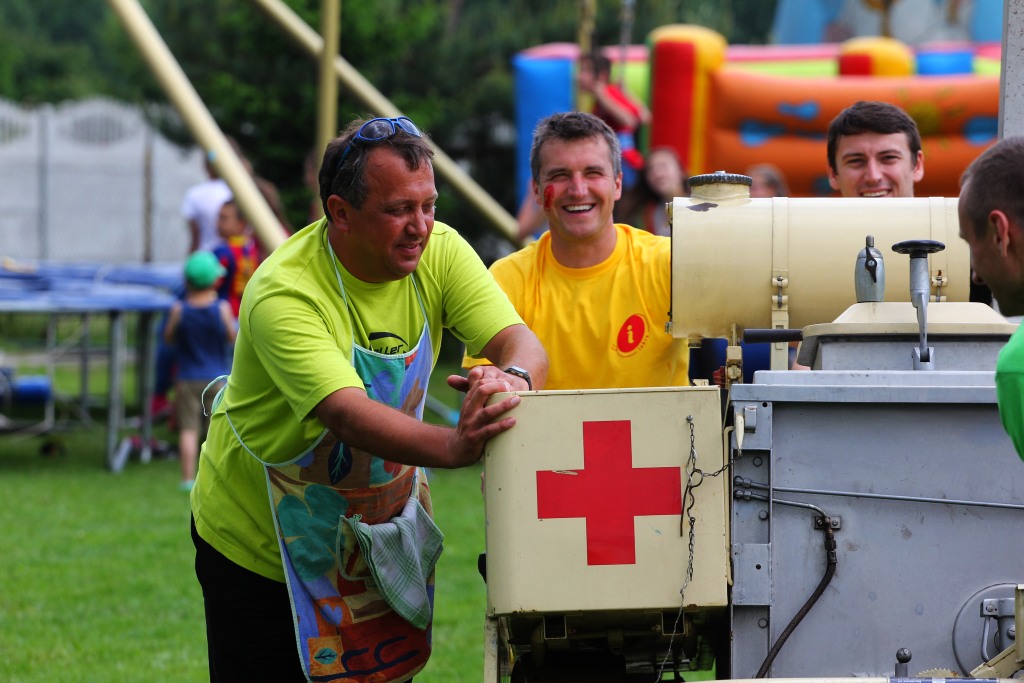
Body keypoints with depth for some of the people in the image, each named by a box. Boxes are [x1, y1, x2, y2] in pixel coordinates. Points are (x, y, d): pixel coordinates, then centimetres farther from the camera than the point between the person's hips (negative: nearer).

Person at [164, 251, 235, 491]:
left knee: (188, 429, 2)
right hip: (217, 378, 0)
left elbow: (168, 338, 4)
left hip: (187, 379, 0)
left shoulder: (179, 309, -9)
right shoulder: (221, 308, -10)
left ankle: (188, 478, 0)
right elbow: (232, 337, 1)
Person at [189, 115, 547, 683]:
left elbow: (521, 343, -18)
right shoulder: (282, 294, -28)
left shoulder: (439, 252, -10)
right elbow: (345, 413, -40)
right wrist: (452, 445, -57)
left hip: (382, 527, 5)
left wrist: (511, 378, -43)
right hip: (261, 544, -5)